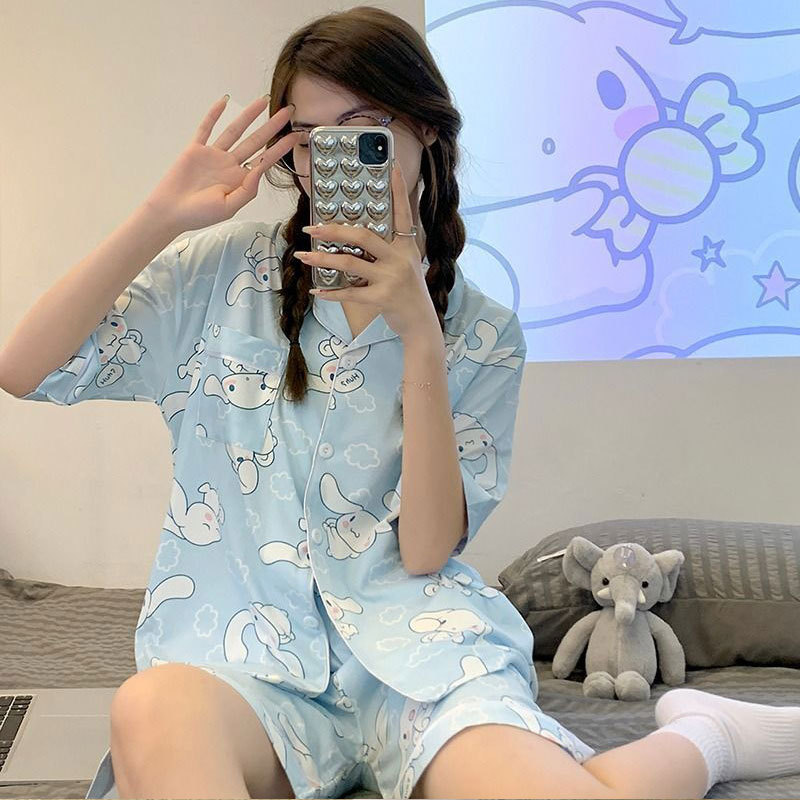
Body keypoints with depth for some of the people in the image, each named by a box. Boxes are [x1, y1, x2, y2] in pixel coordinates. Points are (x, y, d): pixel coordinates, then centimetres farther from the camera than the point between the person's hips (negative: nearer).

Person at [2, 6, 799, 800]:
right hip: (241, 652, 1)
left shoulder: (483, 336, 7)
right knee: (151, 709, -37)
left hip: (413, 646, 0)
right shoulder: (222, 272, 7)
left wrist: (419, 332, -13)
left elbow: (425, 550, -4)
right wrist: (160, 217, -8)